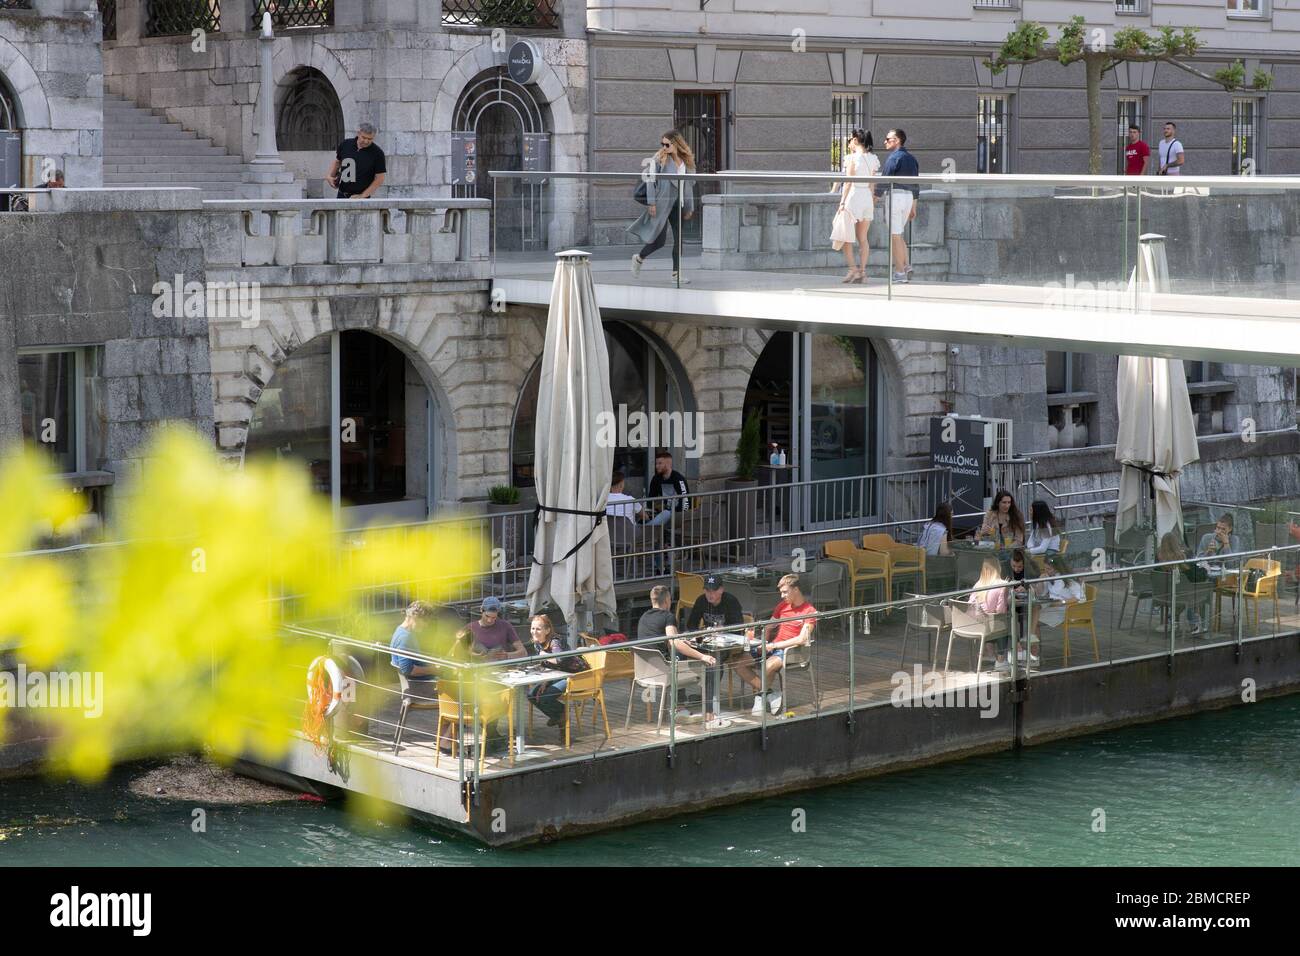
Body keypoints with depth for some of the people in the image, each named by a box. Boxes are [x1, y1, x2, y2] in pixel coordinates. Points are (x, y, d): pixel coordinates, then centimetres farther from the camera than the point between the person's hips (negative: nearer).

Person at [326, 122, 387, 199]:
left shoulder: (377, 153, -10)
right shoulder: (345, 145, 1)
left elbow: (379, 179, -8)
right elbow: (337, 161, 20)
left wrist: (363, 195, -13)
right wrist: (329, 175, 3)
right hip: (342, 196, 4)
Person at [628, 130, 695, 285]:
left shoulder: (686, 160, 9)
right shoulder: (660, 159, -6)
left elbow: (687, 185, 15)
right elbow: (651, 181, -7)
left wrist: (689, 207, 14)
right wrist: (652, 203, -14)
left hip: (677, 204, 5)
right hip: (662, 203, -5)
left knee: (679, 239, 2)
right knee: (659, 240, -4)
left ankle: (676, 273, 7)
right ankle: (639, 259, 21)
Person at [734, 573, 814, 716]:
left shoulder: (809, 611, -5)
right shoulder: (783, 605, 17)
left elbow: (801, 640, -15)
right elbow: (769, 627, 25)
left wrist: (774, 645, -15)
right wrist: (764, 642, 3)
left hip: (790, 651, -7)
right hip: (772, 647, 7)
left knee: (769, 665, -39)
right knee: (739, 663, -15)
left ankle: (760, 694, -9)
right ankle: (770, 694, -13)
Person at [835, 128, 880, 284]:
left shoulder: (852, 158, -10)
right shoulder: (872, 158, 8)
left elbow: (848, 182, -13)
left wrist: (842, 202, -10)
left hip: (854, 195, -6)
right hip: (868, 197, 6)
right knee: (863, 238, 9)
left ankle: (853, 269, -8)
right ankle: (862, 272, 7)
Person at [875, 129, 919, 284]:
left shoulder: (894, 157, -10)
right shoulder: (912, 159, 15)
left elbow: (884, 180, -12)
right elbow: (916, 184, 17)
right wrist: (913, 207, 21)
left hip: (895, 195, -8)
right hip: (909, 197, 8)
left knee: (895, 236, -4)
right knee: (898, 234, 18)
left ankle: (900, 272, -6)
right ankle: (906, 266, 6)